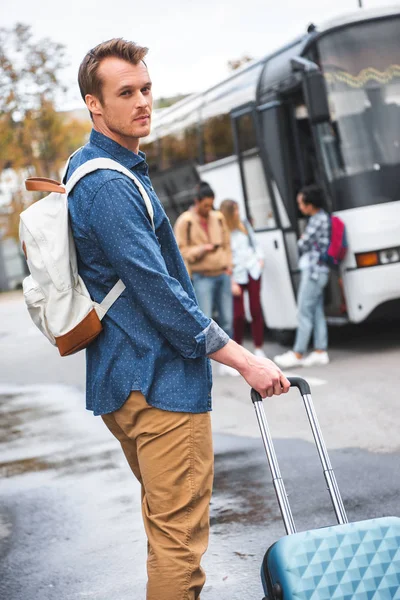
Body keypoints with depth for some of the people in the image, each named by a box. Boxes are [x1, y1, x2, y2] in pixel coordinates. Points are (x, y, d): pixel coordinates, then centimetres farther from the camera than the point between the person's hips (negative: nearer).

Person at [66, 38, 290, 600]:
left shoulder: (87, 169, 14)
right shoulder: (108, 185, -20)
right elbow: (159, 293, -23)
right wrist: (244, 359, -20)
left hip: (121, 379, 11)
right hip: (159, 382, -11)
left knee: (165, 519, 21)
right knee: (180, 530, -5)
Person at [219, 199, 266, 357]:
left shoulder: (245, 224, 9)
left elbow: (255, 242, 21)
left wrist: (260, 258, 6)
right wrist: (232, 283, -12)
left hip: (253, 271, 5)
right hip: (237, 275, -5)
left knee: (256, 310, 3)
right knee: (238, 314, -5)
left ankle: (258, 348, 9)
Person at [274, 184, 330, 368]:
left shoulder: (318, 220, -17)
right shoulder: (321, 217, 14)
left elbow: (303, 245, -13)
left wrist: (301, 240, 7)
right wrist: (304, 241, 2)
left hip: (313, 270, -10)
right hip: (317, 271, 10)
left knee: (305, 312, -7)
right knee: (317, 312, 10)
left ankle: (297, 354, -5)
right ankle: (320, 352, 13)